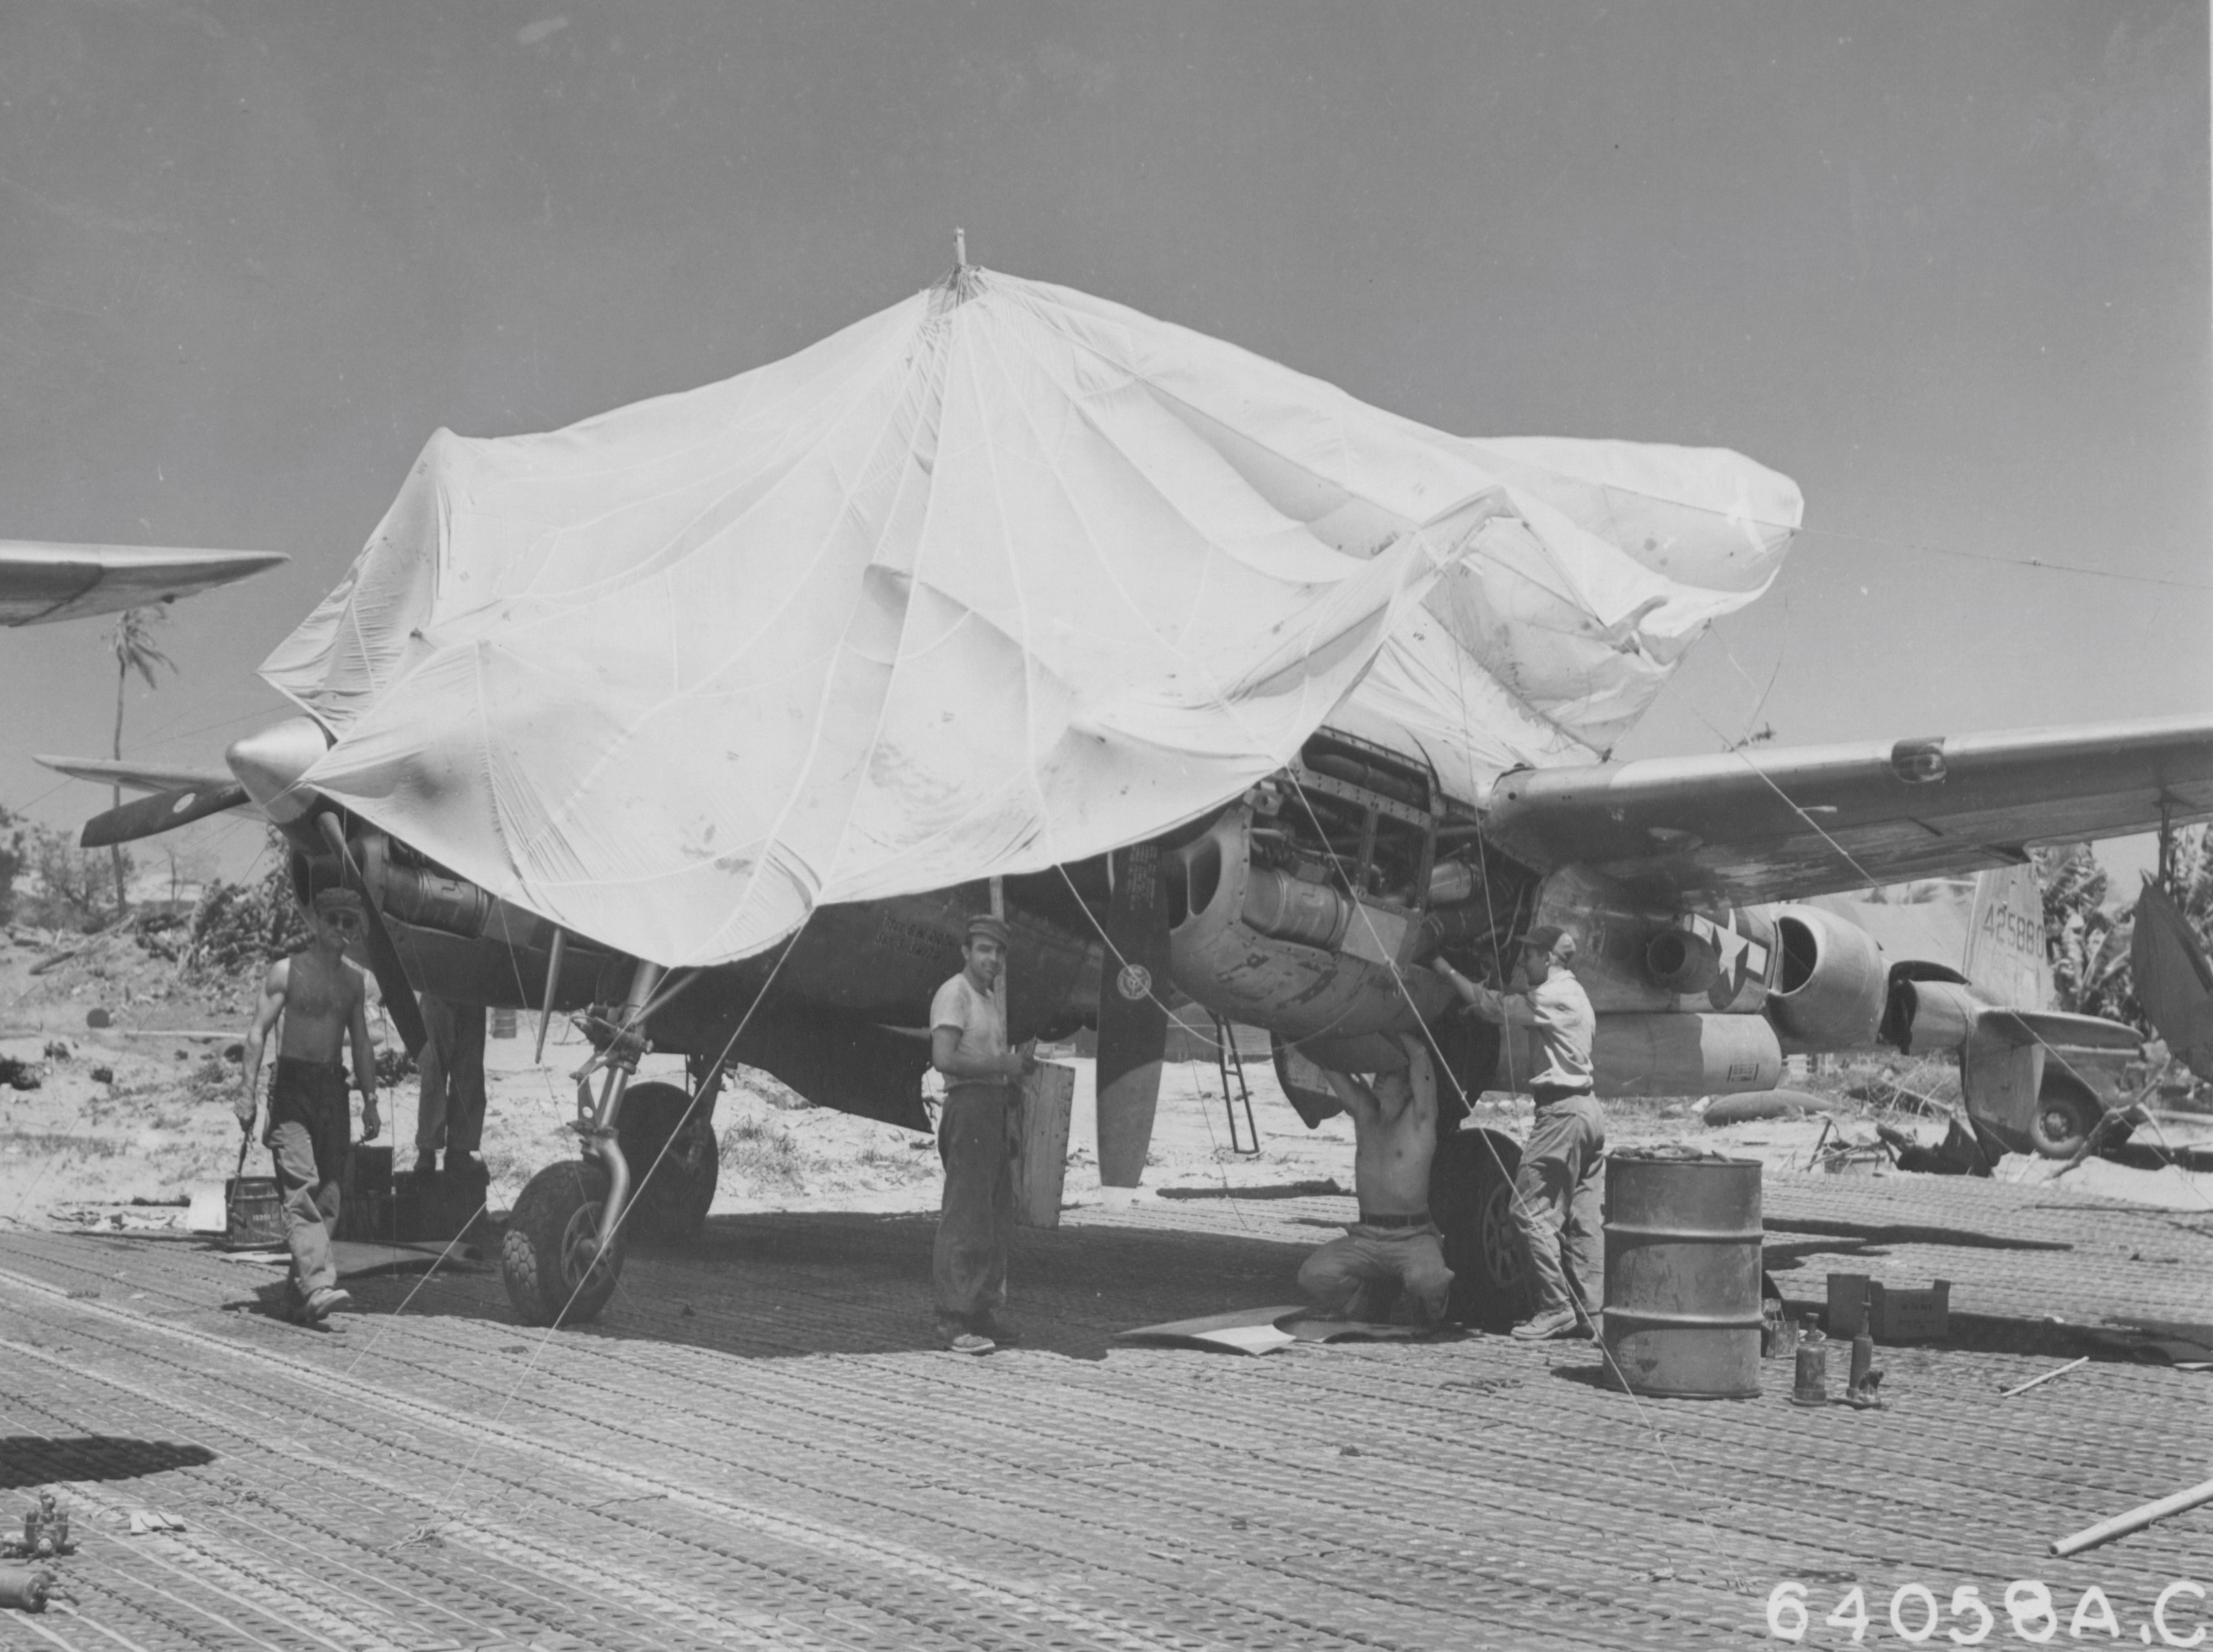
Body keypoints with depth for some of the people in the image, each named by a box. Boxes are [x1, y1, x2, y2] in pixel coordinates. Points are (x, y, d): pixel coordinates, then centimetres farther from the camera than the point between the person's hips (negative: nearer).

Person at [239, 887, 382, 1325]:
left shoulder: (353, 980, 14)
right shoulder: (287, 971, -1)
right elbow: (258, 1032, -4)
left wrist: (370, 1101, 14)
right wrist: (249, 1093, -12)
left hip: (333, 1089, 5)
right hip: (292, 1086, -5)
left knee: (329, 1193, 0)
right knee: (301, 1187, -17)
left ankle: (301, 1291, 6)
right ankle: (318, 1286, -29)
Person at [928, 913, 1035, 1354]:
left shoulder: (994, 999, 20)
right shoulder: (954, 994, -9)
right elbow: (944, 1058, -21)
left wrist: (1019, 1062, 10)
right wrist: (1002, 1065, -16)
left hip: (997, 1107, 10)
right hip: (969, 1105, -10)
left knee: (996, 1214, 12)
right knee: (965, 1215, -11)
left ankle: (982, 1311, 19)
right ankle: (954, 1319, -11)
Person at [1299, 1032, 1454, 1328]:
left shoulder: (1419, 1118, -2)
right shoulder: (1363, 1112, 13)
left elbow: (1420, 1053, -15)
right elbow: (1328, 1064, 11)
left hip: (1412, 1236, -4)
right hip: (1365, 1237, 4)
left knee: (1428, 1281, -34)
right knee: (1312, 1275, -19)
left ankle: (1430, 1317, 3)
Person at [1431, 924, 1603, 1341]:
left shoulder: (1553, 997, -12)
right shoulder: (1574, 994, 18)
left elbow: (1492, 1007, -11)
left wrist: (1446, 969, -4)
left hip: (1562, 1111, -10)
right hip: (1589, 1107, 10)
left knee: (1532, 1209, -5)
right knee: (1581, 1217, 9)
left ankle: (1557, 1307, -6)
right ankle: (1589, 1308, 9)